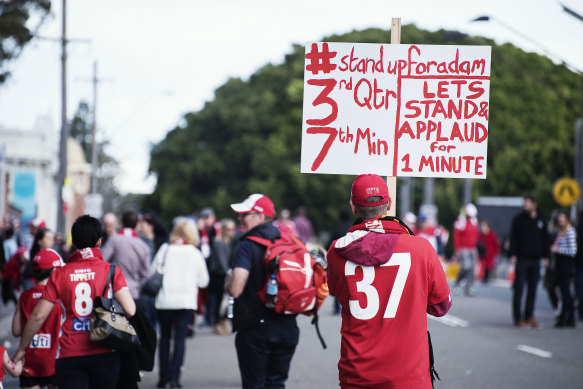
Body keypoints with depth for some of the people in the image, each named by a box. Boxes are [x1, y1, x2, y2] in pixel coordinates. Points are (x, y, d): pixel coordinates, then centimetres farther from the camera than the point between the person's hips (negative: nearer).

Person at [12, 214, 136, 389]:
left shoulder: (59, 274, 2)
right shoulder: (111, 271, -1)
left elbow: (38, 316, 1)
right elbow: (130, 310, -12)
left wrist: (22, 349, 13)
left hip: (69, 356, 0)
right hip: (104, 354, 0)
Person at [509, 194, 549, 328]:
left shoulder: (540, 221, 11)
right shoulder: (519, 219, 1)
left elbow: (545, 240, 16)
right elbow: (513, 238, -1)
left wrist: (545, 256, 9)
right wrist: (513, 255, -10)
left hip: (535, 260, 3)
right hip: (522, 259, -3)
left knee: (532, 290, 6)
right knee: (519, 289, -4)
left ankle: (529, 316, 13)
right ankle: (518, 318, -1)